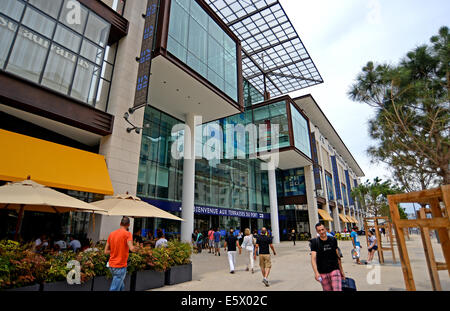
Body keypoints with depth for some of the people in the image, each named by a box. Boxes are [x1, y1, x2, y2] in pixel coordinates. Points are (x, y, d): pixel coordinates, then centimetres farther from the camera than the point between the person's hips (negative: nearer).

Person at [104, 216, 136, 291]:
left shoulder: (111, 234, 5)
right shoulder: (127, 233, -13)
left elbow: (106, 251, 8)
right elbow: (132, 248, -23)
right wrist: (135, 247, -3)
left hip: (111, 265, 7)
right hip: (120, 266, -7)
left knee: (121, 286, 21)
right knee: (114, 289, 0)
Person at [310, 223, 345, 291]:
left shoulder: (333, 240, 3)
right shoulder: (315, 242, -8)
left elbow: (337, 256, 13)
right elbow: (313, 259, -15)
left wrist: (341, 270, 15)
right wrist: (316, 272, -28)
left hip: (334, 270, 1)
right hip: (323, 273, -1)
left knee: (337, 289, -11)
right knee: (327, 290, 6)